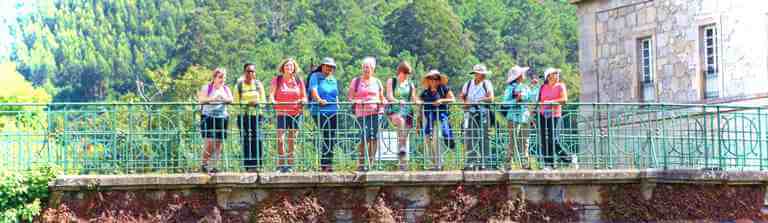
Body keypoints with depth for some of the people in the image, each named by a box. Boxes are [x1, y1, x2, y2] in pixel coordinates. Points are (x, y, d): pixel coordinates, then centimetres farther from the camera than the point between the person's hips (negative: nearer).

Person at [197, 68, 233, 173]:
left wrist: (223, 99, -21)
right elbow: (201, 100, -10)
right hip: (209, 117, -4)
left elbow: (231, 100, 0)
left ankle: (212, 165, 5)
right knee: (210, 143, -12)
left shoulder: (226, 89, 15)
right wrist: (212, 99, -27)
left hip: (222, 117, 4)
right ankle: (204, 164, 1)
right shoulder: (206, 88, 3)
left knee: (218, 143, 0)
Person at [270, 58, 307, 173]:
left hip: (295, 113, 2)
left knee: (292, 140, 5)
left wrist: (302, 101, -9)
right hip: (282, 113, -2)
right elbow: (271, 94, -1)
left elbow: (304, 97, 13)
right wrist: (273, 101, -22)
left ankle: (290, 165, 10)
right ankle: (281, 164, -11)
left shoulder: (298, 81, 11)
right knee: (280, 138, -13)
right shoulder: (277, 80, 6)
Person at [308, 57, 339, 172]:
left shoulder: (333, 80, 22)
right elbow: (313, 90, -13)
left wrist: (337, 104, 8)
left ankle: (325, 164, 10)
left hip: (333, 111, 6)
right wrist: (319, 100, -30)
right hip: (319, 111, -6)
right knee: (327, 136, -16)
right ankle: (325, 164, -14)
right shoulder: (315, 76, 3)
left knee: (332, 138, 3)